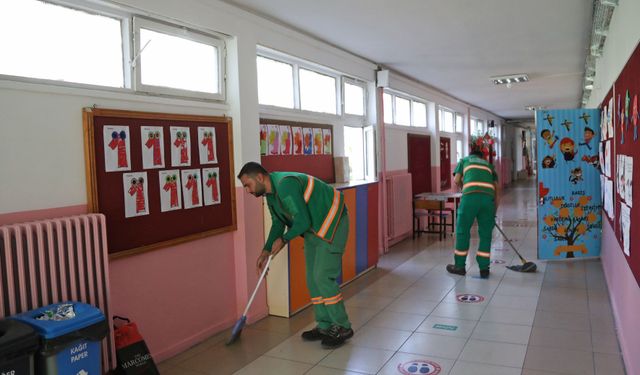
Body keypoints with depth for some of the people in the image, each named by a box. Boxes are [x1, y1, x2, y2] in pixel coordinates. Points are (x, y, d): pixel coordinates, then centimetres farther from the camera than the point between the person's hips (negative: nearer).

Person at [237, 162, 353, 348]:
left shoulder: (285, 185, -27)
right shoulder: (270, 192, 6)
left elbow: (303, 221, -28)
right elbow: (278, 223, 17)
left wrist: (284, 239, -13)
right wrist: (266, 251, 8)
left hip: (332, 222, -10)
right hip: (313, 227, 10)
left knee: (323, 277, -11)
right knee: (312, 278, 9)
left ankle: (342, 328, 3)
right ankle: (325, 327, 19)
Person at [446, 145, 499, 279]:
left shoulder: (464, 160, 25)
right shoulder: (489, 164, 30)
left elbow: (456, 180, 11)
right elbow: (496, 187, 20)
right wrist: (495, 210, 24)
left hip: (470, 196, -2)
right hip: (489, 197, 3)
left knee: (462, 231, 10)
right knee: (485, 234, 13)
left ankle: (460, 266, 20)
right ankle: (484, 269, 18)